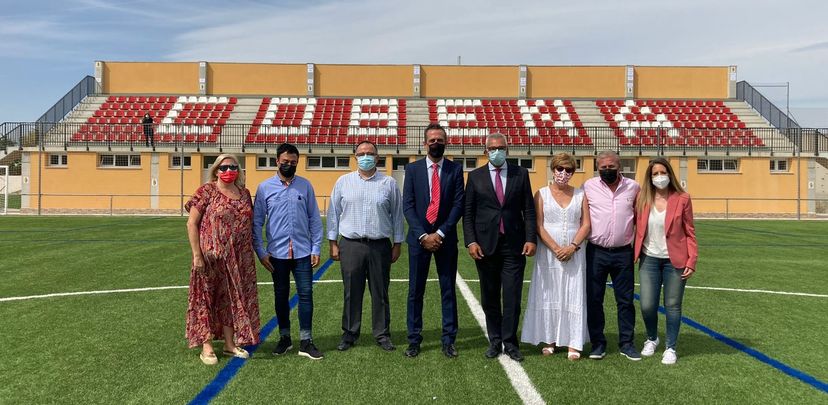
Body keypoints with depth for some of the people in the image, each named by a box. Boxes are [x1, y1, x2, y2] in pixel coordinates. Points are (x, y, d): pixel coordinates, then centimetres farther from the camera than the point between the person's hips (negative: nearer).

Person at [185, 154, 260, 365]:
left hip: (239, 259, 5)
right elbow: (191, 224, -8)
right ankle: (206, 347, 13)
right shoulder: (206, 191, -6)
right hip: (212, 257, -5)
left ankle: (230, 343, 24)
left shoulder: (244, 193, 9)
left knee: (233, 298, 12)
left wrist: (252, 252, 11)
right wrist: (197, 255, -13)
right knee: (207, 298, 4)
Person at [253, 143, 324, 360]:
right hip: (277, 253, 0)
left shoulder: (305, 186, 3)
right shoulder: (265, 187, 1)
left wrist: (316, 249, 0)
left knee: (306, 295, 0)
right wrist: (261, 251, -1)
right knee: (281, 296, 12)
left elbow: (315, 219, 5)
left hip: (303, 252, 0)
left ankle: (306, 342, 9)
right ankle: (285, 338, 27)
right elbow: (257, 222, 3)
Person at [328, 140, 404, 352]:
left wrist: (397, 244, 6)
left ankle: (382, 335, 18)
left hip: (380, 246, 0)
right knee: (352, 292, 6)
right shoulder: (343, 182, 6)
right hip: (351, 245, 0)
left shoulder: (389, 183, 4)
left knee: (380, 293, 6)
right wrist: (333, 243, 4)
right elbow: (334, 213, 8)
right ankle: (349, 334, 19)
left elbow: (397, 215, 8)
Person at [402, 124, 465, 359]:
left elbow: (458, 205, -3)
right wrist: (423, 236, -11)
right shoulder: (413, 169, 4)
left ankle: (449, 340, 16)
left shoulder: (455, 169, 3)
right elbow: (408, 206, -2)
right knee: (415, 291, 5)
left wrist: (440, 233, -11)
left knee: (448, 290, 6)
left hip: (446, 238, 0)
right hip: (419, 238, 0)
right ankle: (414, 340, 15)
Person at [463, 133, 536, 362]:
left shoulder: (520, 174, 6)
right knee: (490, 298, 9)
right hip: (485, 245, 1)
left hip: (514, 245, 0)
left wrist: (531, 238, -5)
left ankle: (509, 343, 12)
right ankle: (495, 341, 22)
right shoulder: (475, 176, 5)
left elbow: (529, 210, 5)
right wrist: (471, 242, -6)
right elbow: (468, 213, 4)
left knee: (513, 297, 0)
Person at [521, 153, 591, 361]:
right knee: (548, 295, 4)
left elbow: (586, 225, 2)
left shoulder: (580, 194, 7)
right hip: (548, 252, -1)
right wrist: (556, 248, -14)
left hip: (574, 253, 1)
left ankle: (573, 343, 6)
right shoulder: (541, 194, 2)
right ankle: (549, 340, 13)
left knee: (574, 296, 1)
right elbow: (538, 226, -5)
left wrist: (572, 247, -12)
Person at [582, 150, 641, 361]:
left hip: (624, 252, 1)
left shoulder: (633, 187, 4)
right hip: (596, 251, -1)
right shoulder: (588, 186, -1)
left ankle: (626, 343, 20)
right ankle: (598, 343, 17)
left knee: (625, 300, 8)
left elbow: (639, 215, 15)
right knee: (594, 299, 5)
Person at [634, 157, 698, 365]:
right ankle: (651, 339, 30)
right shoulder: (642, 199, 0)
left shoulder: (682, 199, -4)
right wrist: (634, 255, -3)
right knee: (647, 305, 2)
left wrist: (692, 261, -7)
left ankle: (670, 348, 22)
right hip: (649, 259, 2)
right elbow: (637, 229, 5)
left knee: (672, 305, 5)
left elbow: (690, 232, -2)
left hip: (674, 260, -1)